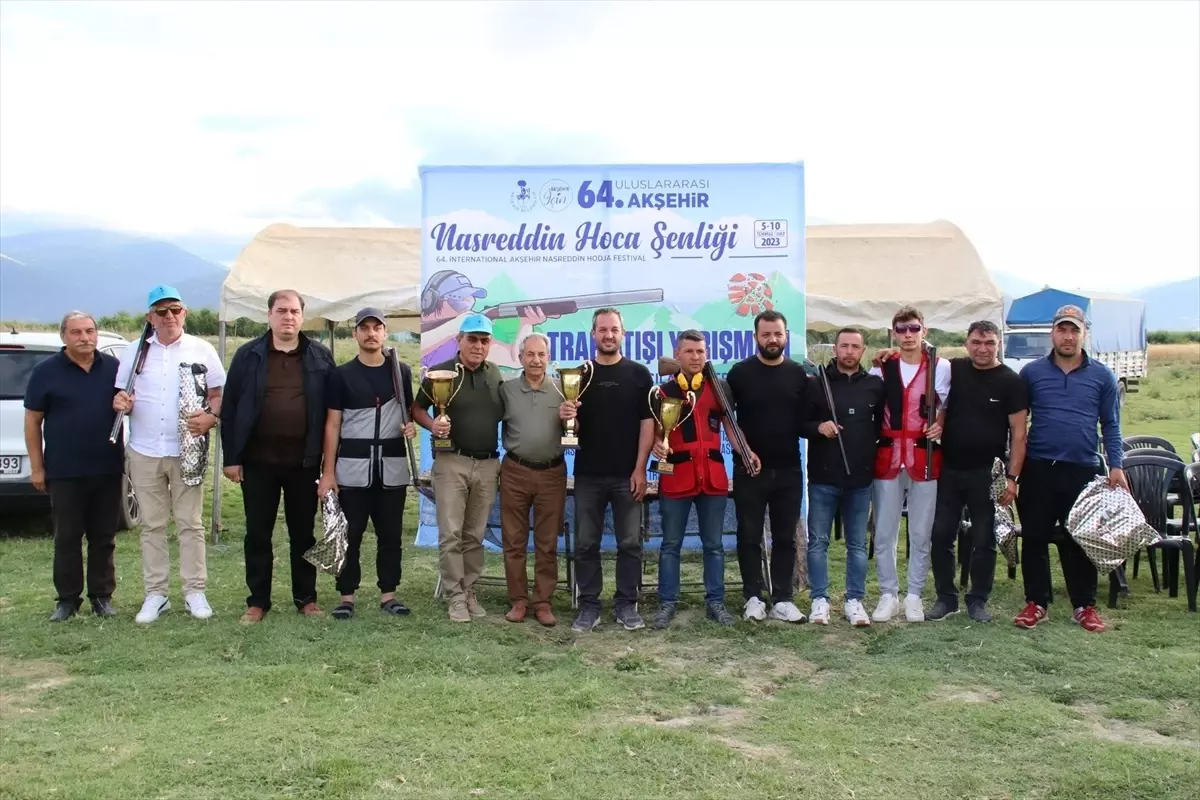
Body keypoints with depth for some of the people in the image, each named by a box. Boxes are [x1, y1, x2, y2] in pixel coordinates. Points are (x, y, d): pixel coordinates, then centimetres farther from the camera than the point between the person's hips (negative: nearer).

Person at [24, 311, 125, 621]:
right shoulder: (46, 371, -1)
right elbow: (32, 421, 2)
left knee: (104, 537, 8)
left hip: (108, 469, 2)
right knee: (67, 538, 4)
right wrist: (36, 467, -2)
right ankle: (67, 599, 15)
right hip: (64, 472, -2)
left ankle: (102, 596, 18)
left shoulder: (113, 367, 5)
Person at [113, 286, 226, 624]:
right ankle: (155, 594, 15)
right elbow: (121, 397, 13)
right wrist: (121, 403, -11)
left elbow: (219, 394, 2)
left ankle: (195, 591, 10)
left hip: (187, 451, -2)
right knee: (152, 525, 8)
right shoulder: (135, 352, 8)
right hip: (144, 452, 2)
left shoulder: (201, 349, 2)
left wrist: (211, 417, -19)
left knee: (190, 524, 2)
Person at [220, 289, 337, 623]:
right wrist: (231, 457, -4)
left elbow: (331, 409, 4)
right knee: (257, 533, 8)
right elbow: (229, 408, 1)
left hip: (304, 461, 0)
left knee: (303, 533, 10)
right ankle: (257, 601, 20)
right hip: (258, 459, 0)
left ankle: (306, 598, 22)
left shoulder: (320, 356, 3)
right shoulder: (248, 355, 1)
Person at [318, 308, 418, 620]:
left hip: (392, 465, 2)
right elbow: (332, 424, 0)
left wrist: (411, 427, -5)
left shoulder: (402, 372, 9)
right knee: (350, 534, 2)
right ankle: (346, 595, 12)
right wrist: (327, 471, -5)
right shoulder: (341, 375, 2)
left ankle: (388, 593, 17)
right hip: (353, 466, -2)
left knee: (391, 533, 7)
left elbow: (410, 412, 20)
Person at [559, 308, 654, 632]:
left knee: (630, 543, 4)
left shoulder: (639, 374, 3)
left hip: (627, 474, -1)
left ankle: (626, 604, 15)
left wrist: (640, 469, -8)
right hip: (588, 474, 1)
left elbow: (647, 422, -1)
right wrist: (566, 416, -18)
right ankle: (589, 605, 14)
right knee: (585, 543, 5)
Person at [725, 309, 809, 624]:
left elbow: (805, 419, 8)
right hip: (749, 469, -2)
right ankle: (753, 597, 14)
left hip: (789, 470, 2)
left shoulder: (798, 374, 6)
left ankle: (782, 600, 14)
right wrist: (744, 450, -8)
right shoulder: (740, 372, -1)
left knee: (785, 537, 7)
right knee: (750, 536, 4)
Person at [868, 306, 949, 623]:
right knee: (884, 533, 4)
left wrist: (940, 426, -9)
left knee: (921, 534, 5)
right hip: (887, 458, 2)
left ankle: (914, 595, 17)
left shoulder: (941, 367, 2)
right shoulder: (881, 369, 8)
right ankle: (888, 594, 15)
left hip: (925, 458, -1)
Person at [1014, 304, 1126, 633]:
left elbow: (1111, 425, 9)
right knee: (1034, 537, 5)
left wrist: (1115, 466, 0)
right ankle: (1036, 603, 16)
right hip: (1038, 469, 0)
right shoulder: (1032, 372, 4)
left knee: (1081, 540, 6)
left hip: (1083, 471, 0)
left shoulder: (1102, 376, 6)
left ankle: (1084, 605, 19)